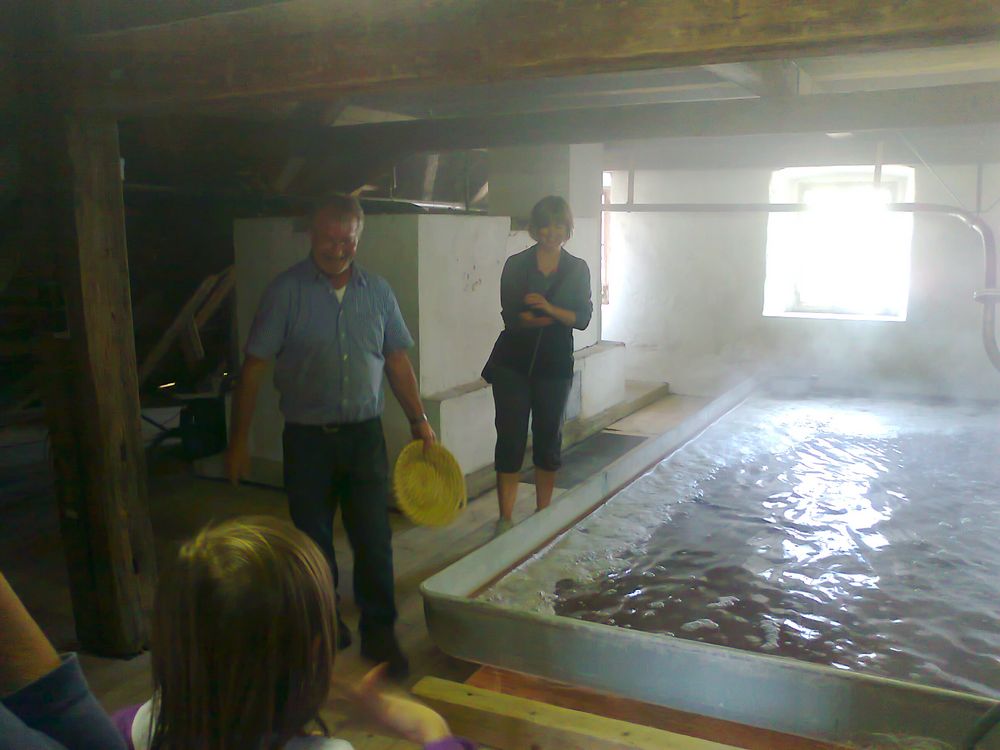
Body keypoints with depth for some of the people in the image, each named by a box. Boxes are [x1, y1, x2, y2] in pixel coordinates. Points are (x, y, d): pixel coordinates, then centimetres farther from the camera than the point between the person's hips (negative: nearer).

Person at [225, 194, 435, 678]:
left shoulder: (377, 291, 4)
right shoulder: (287, 291, -8)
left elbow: (397, 360, 11)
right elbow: (254, 367, -7)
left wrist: (419, 420, 8)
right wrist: (238, 441, -8)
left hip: (364, 434, 2)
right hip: (308, 438, -2)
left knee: (374, 539, 3)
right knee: (313, 540, 12)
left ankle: (379, 633, 18)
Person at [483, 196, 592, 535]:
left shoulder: (578, 269, 5)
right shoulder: (516, 265, 0)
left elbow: (583, 318, -4)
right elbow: (510, 316, -8)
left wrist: (549, 309, -20)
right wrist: (556, 318, -16)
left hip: (555, 365, 2)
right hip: (513, 363, -1)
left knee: (548, 438, 10)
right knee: (510, 439, -3)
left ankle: (543, 514, 25)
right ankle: (505, 518, 4)